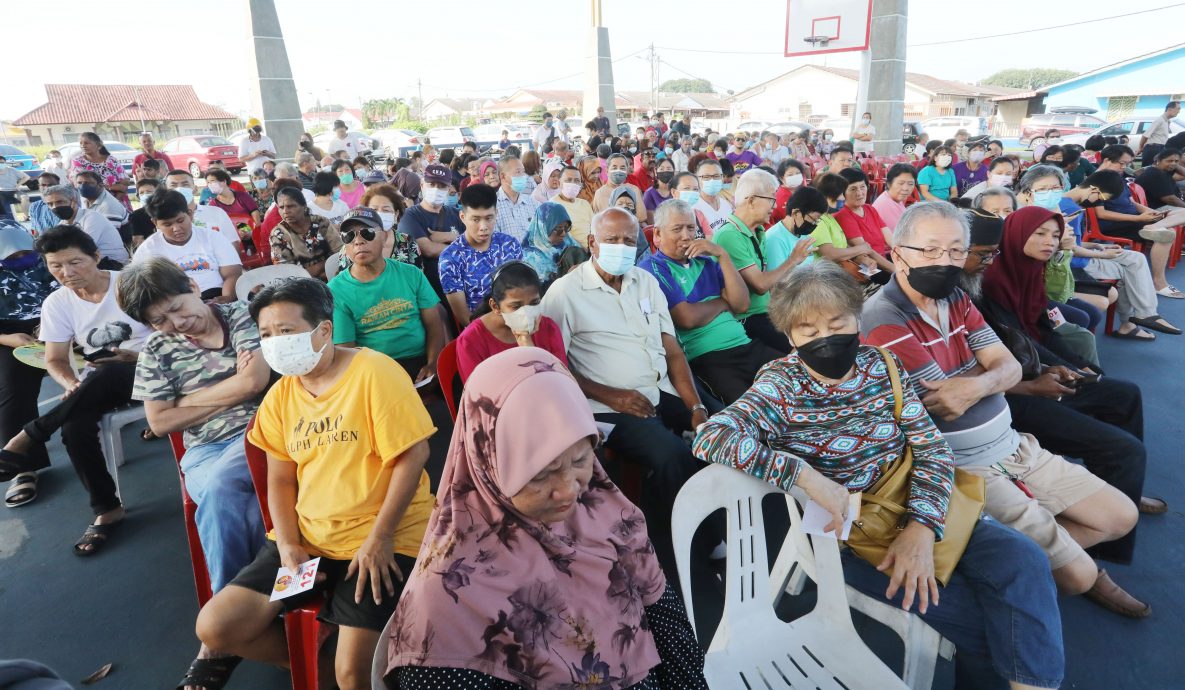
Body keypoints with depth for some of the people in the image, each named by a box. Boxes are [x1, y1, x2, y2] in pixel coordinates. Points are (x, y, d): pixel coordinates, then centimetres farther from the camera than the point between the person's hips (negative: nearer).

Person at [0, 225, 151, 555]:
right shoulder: (56, 303, 3)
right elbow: (55, 359, 5)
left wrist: (136, 356, -21)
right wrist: (72, 385, -17)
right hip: (100, 385, 4)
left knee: (104, 376, -38)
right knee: (74, 425, -27)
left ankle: (28, 439, -19)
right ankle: (106, 509, -11)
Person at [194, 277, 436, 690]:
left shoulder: (373, 372, -14)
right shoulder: (279, 395, 7)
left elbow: (413, 455, -17)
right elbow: (280, 478, 12)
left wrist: (378, 538, -16)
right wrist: (288, 544, -3)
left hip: (381, 537, -6)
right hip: (308, 536, 7)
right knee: (215, 627, 1)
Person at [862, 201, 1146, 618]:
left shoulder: (955, 299, 6)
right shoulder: (884, 321, -22)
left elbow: (1010, 368, -2)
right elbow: (943, 405, -21)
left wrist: (978, 385, -25)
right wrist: (991, 370, -3)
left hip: (1013, 447, 9)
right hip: (963, 470, -9)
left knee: (1122, 517, 14)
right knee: (1076, 575, -7)